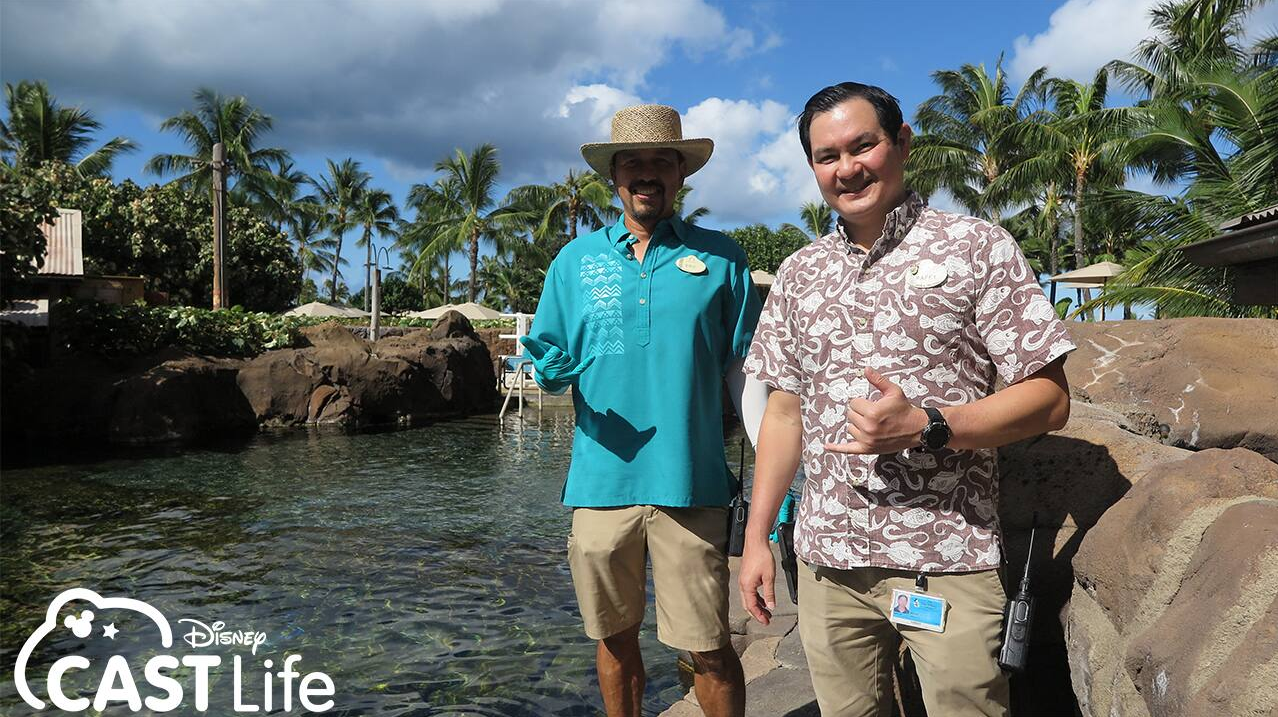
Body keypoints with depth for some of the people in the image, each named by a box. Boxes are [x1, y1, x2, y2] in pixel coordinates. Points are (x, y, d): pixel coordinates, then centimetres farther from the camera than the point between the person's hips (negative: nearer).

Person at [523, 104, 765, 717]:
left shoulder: (720, 258, 4)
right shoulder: (576, 259, 9)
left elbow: (743, 370, 5)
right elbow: (551, 364, 13)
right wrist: (550, 370, -12)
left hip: (691, 485, -2)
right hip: (601, 482, 2)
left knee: (709, 649, 3)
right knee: (615, 637, 14)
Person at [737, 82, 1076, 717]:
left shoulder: (978, 248, -3)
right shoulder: (799, 273, 10)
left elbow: (1049, 399, -6)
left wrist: (923, 427, -20)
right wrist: (757, 538, 9)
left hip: (946, 563, -3)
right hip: (827, 560, 4)